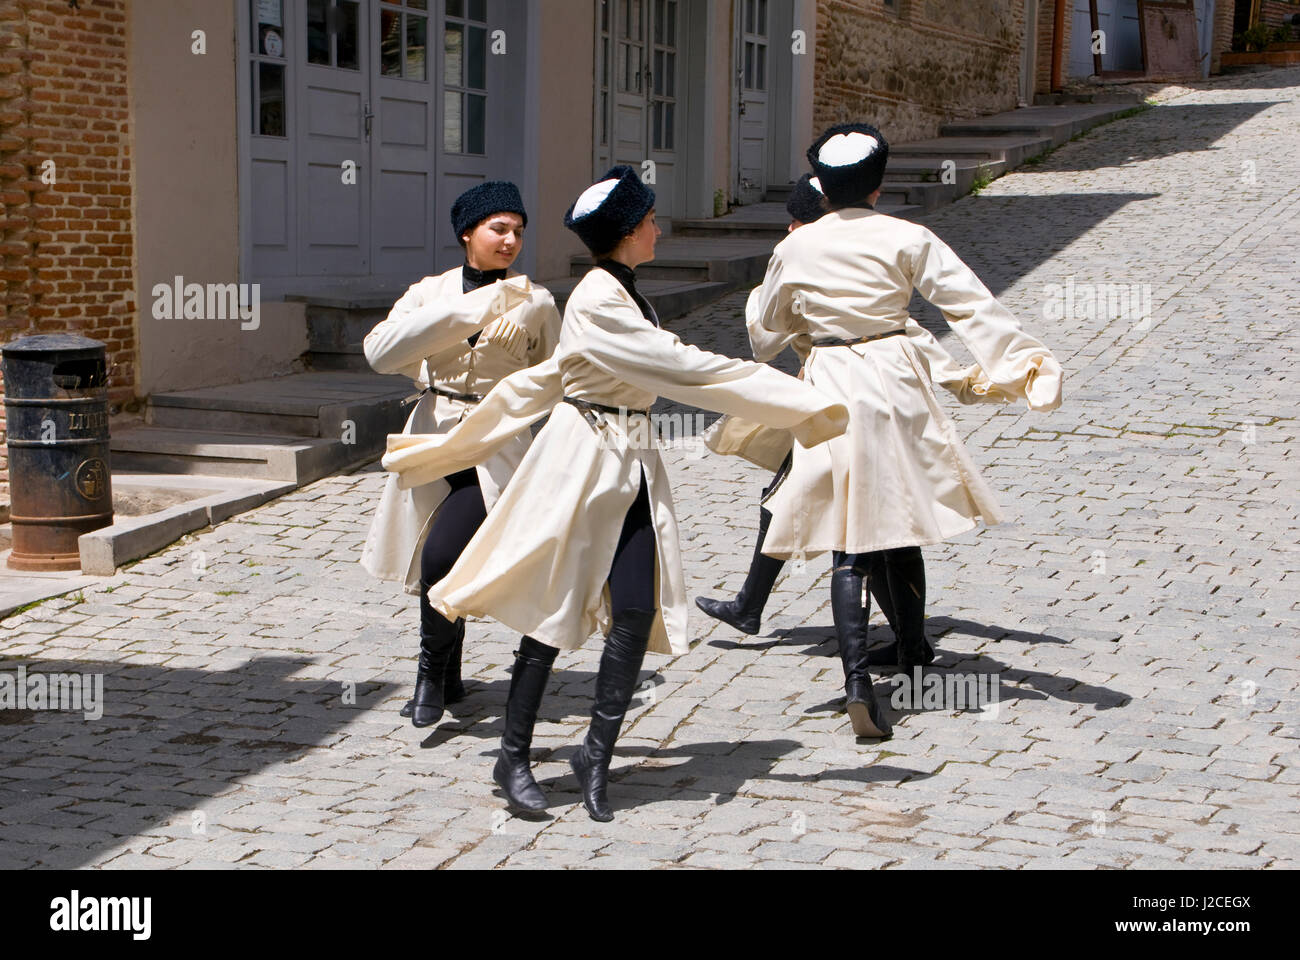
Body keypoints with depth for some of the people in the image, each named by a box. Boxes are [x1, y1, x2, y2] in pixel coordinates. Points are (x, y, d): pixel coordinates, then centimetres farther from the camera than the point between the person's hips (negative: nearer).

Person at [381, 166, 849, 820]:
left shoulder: (622, 296, 15)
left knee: (636, 616, -2)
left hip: (632, 469, 8)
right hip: (581, 463, -8)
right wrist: (799, 404, -16)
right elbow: (685, 368, -19)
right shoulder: (596, 301, -15)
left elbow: (539, 382, 19)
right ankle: (513, 759, 13)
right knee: (555, 613, 0)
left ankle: (596, 756, 10)